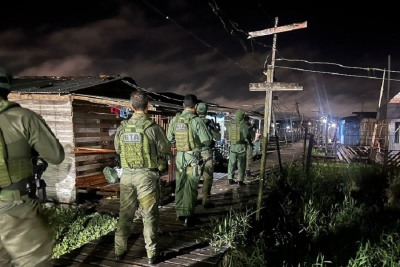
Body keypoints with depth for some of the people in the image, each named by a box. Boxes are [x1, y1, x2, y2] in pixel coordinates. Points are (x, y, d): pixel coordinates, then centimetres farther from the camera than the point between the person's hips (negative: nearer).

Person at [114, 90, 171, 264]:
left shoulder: (122, 128, -1)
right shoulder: (153, 127, -14)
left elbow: (118, 149, 12)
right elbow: (165, 150, -6)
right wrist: (160, 167, 14)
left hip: (127, 174, 4)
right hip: (147, 175, -3)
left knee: (125, 213, 17)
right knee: (149, 215, 7)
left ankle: (120, 250, 28)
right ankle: (152, 254, 17)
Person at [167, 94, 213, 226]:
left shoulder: (175, 119, -1)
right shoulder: (196, 121, -16)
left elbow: (170, 138, 7)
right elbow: (207, 140, -14)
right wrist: (200, 147, 6)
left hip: (179, 156, 5)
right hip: (193, 157, -4)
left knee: (179, 185, 16)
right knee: (190, 187, 5)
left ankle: (179, 212, 28)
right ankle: (188, 216, 10)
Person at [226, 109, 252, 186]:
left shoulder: (230, 124, 0)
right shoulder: (243, 125, -14)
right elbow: (247, 136, -11)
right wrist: (249, 142, 7)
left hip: (232, 146, 4)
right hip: (241, 146, -4)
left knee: (232, 163, 14)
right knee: (241, 164, 4)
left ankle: (230, 179, 16)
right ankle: (240, 181, 4)